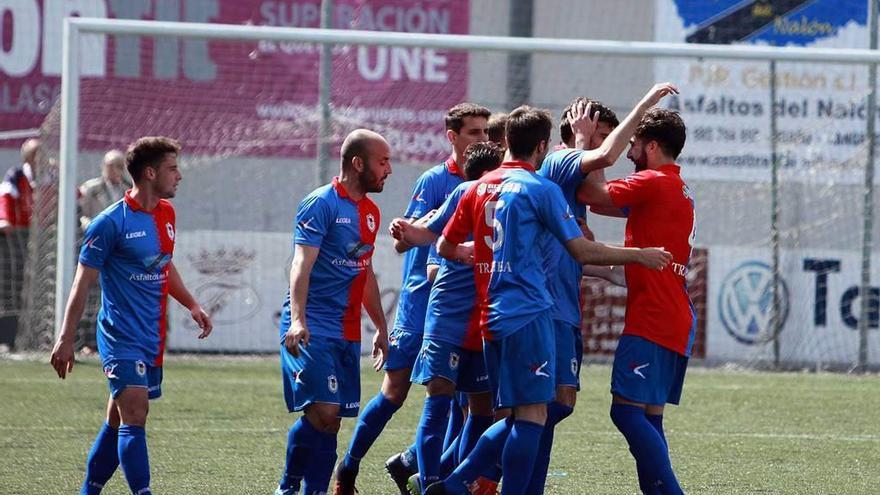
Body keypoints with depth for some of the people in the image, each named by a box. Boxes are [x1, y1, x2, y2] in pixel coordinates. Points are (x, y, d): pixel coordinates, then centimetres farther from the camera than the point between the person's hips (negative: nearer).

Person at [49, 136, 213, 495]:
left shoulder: (166, 214, 11)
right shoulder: (111, 222, -12)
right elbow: (83, 282, -10)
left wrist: (192, 306, 21)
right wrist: (65, 340, -12)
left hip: (152, 338, 8)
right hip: (121, 336, -8)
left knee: (119, 422, 12)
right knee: (134, 415, -17)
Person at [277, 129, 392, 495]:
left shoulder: (370, 212, 17)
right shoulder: (320, 204, -9)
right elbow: (301, 266, -17)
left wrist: (381, 327, 29)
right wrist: (297, 320, -29)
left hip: (347, 333, 8)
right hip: (312, 329, -8)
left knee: (330, 419, 4)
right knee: (323, 412, -18)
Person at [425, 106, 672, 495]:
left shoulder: (479, 188, 13)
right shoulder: (540, 189, -6)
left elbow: (445, 247, 20)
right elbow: (582, 251, -7)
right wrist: (640, 256, 1)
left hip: (491, 317, 8)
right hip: (527, 315, -8)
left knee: (516, 418, 13)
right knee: (532, 415, -7)